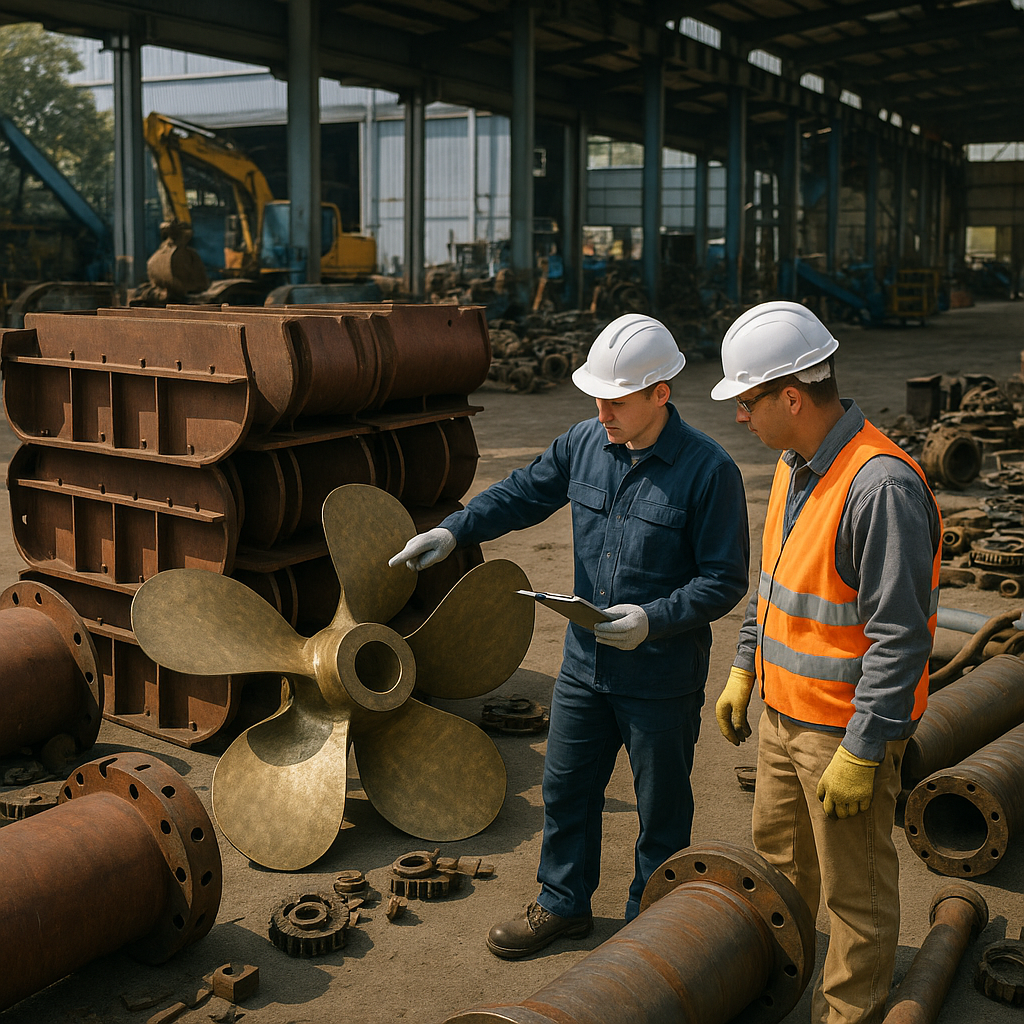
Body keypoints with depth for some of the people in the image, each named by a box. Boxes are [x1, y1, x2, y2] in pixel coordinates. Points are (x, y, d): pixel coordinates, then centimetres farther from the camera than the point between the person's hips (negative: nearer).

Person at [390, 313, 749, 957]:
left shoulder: (708, 470, -18)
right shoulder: (584, 444, -2)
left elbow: (724, 581, -15)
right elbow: (523, 494, 12)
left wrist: (654, 619, -27)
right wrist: (453, 531, -1)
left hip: (663, 675, -5)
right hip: (584, 662, 5)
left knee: (662, 808, 12)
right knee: (567, 787, 18)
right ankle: (564, 904, 39)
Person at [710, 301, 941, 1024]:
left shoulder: (881, 485, -27)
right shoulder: (796, 464, 3)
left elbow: (901, 637, -26)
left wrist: (862, 751, -23)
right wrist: (744, 668, 17)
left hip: (849, 727, -9)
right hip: (785, 708, 9)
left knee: (855, 887, 9)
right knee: (779, 849, 26)